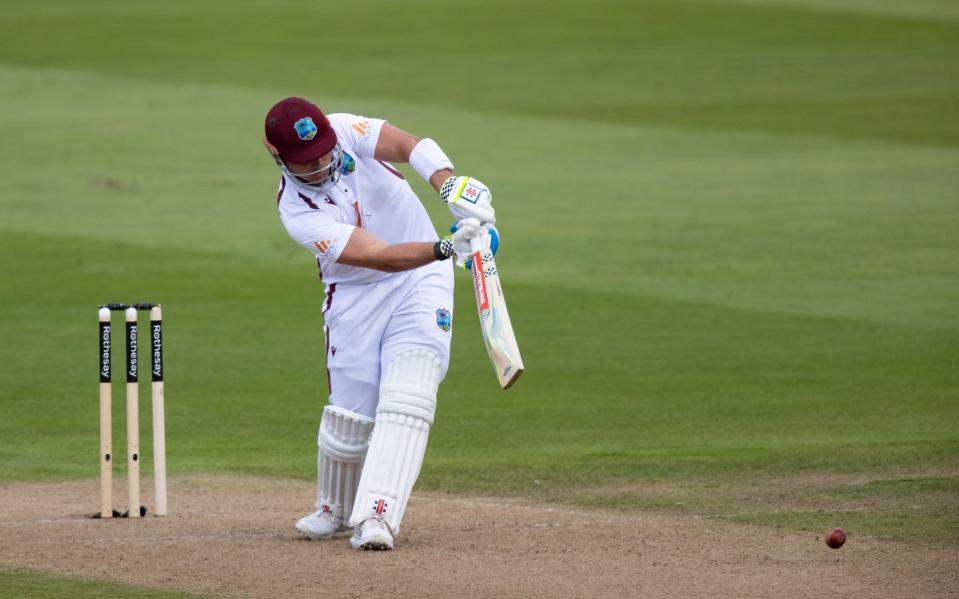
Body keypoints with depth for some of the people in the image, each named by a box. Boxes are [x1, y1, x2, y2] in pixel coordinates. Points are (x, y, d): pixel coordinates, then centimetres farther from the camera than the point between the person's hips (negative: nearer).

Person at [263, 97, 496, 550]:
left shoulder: (344, 131, -12)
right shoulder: (296, 211, -20)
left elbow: (412, 146, -28)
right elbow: (380, 256, -30)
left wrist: (449, 185, -48)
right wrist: (446, 247, -45)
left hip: (422, 283, 1)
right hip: (357, 298, -1)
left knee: (405, 401, -16)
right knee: (351, 414, -2)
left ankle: (376, 517, -23)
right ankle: (334, 509, 27)